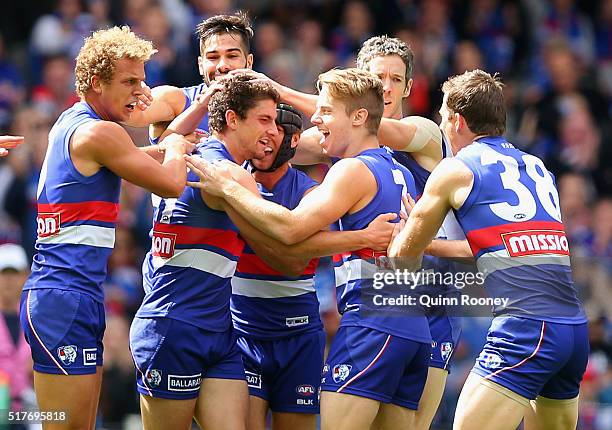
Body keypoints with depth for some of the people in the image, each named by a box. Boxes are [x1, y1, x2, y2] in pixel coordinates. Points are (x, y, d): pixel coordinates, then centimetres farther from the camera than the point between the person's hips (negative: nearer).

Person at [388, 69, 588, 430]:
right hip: (577, 330, 7)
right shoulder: (538, 167, 23)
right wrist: (432, 243, 44)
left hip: (525, 330, -7)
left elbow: (404, 255, 15)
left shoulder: (456, 170, 5)